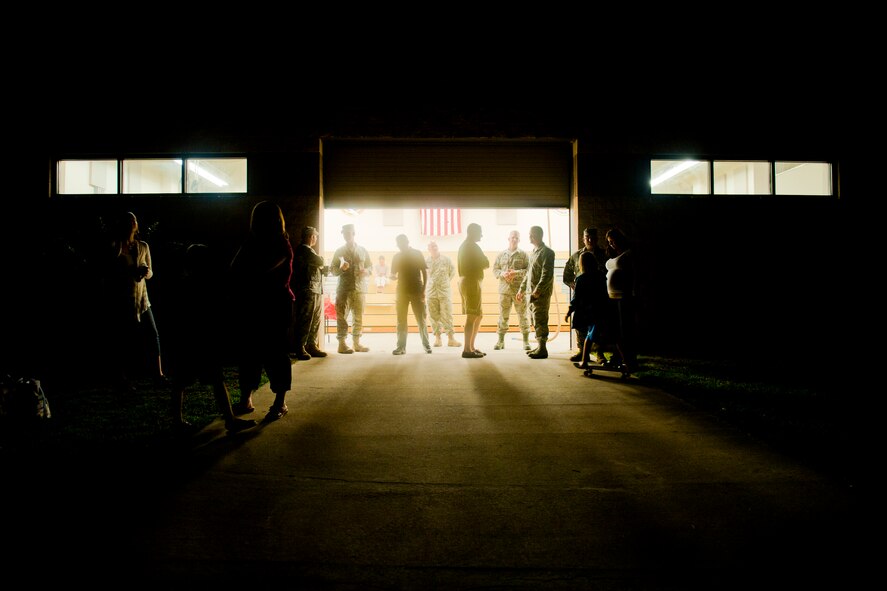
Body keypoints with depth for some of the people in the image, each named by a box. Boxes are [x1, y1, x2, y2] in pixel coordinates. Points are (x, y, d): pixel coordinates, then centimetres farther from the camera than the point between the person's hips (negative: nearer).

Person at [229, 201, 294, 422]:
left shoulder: (281, 245, -7)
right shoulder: (252, 242, 11)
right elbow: (237, 271, 2)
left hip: (275, 306, -6)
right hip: (250, 306, 6)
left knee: (275, 353, 0)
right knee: (247, 351, 8)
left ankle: (280, 403, 9)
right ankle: (245, 400, 20)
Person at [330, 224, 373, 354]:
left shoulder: (362, 250, 13)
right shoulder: (339, 251, 7)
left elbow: (370, 266, 17)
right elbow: (332, 270, 4)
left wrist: (366, 270, -5)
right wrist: (341, 268, -16)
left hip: (360, 288, 2)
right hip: (344, 289, -2)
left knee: (358, 317, 6)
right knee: (342, 316, -4)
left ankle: (357, 343, 15)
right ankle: (342, 344, 0)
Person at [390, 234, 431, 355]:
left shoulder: (417, 254, 1)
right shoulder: (397, 257, 9)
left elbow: (424, 272, 0)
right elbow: (393, 274, 12)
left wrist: (423, 290, -7)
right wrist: (393, 276, -14)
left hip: (417, 291, -2)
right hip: (402, 291, 3)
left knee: (421, 319, 0)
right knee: (401, 320, 1)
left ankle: (426, 344, 10)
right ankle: (401, 346, 5)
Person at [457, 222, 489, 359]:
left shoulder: (463, 245, 18)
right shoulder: (473, 246, -12)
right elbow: (486, 264, -10)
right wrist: (482, 262, 11)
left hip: (465, 281, 10)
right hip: (472, 282, -10)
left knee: (478, 315, 15)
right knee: (472, 316, -8)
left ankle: (471, 347, 17)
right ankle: (467, 350, -8)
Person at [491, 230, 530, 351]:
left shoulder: (523, 254, 5)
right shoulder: (501, 254, 12)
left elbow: (529, 270, -4)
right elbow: (495, 270, 10)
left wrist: (516, 273, -17)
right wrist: (503, 274, -10)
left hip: (519, 289, -2)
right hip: (504, 289, 2)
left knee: (523, 315, 1)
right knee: (503, 315, 5)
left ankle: (526, 341, 8)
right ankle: (500, 341, 13)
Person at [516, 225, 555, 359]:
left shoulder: (547, 252, -10)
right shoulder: (533, 252, 18)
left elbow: (547, 275, -18)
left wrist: (537, 291, -22)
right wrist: (522, 289, 22)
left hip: (541, 294, -9)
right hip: (531, 293, 9)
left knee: (540, 321, -7)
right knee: (536, 321, 12)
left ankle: (543, 349, -3)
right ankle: (540, 347, 20)